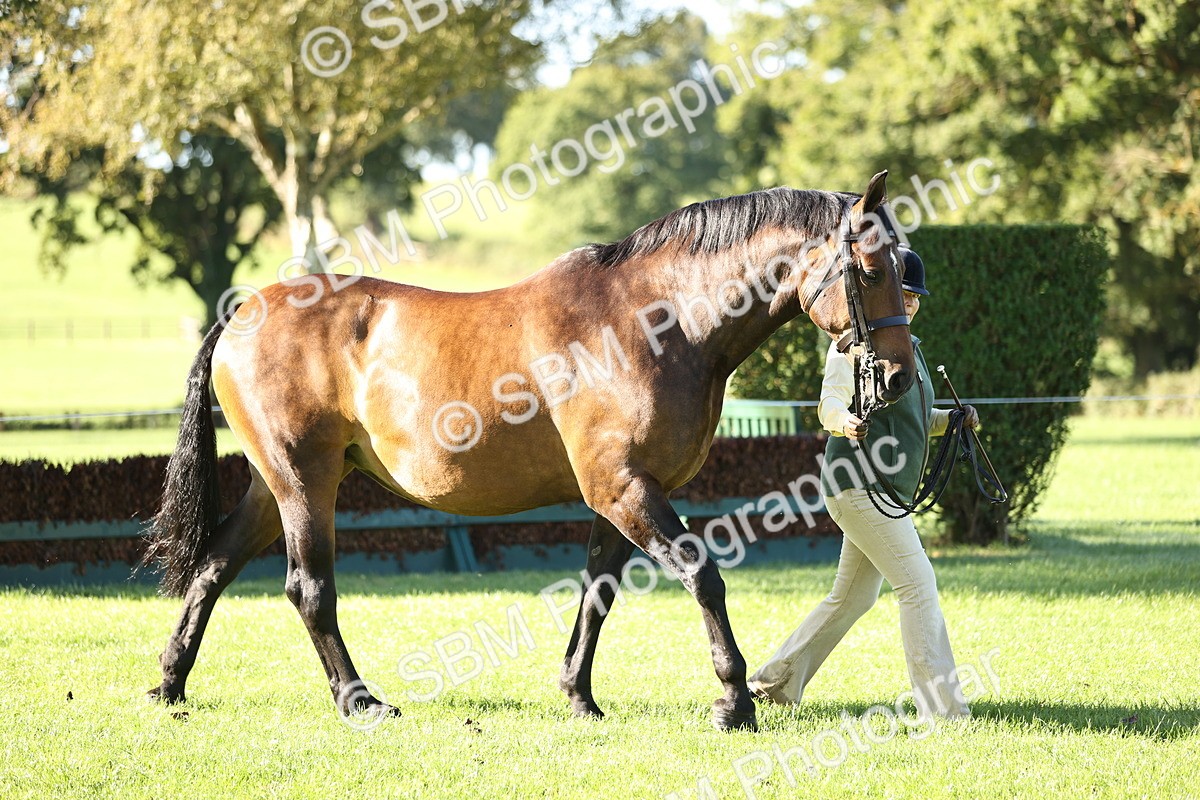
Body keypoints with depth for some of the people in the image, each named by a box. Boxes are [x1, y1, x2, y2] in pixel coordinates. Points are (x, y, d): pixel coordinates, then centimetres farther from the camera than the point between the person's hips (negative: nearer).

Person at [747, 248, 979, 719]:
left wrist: (953, 419, 7)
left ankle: (775, 681, 27)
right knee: (918, 582, -15)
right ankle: (940, 706, -16)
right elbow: (830, 404, -20)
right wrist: (843, 421, -42)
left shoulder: (909, 346, 17)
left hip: (887, 493, 10)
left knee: (853, 596, 16)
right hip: (859, 484, -10)